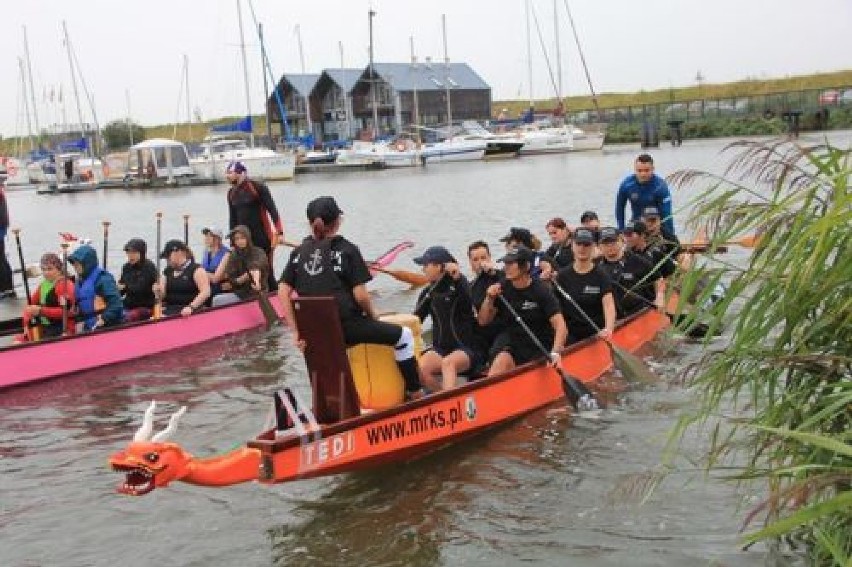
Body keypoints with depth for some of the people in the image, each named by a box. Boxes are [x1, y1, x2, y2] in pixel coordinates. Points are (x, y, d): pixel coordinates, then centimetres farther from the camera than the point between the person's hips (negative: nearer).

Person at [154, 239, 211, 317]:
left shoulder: (196, 269, -6)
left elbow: (205, 292, -15)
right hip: (170, 312, 5)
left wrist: (191, 307, -26)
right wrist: (158, 291, -5)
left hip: (190, 313, -5)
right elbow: (162, 295, 18)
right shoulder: (167, 271, 15)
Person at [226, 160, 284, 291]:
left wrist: (279, 233, -18)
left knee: (266, 271, -2)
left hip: (263, 238, -5)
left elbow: (272, 210, -10)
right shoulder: (231, 193, 11)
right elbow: (232, 219, 17)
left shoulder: (258, 187, -7)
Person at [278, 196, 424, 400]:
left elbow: (283, 293, -1)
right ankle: (415, 393, 9)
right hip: (347, 326, -6)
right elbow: (360, 295, -10)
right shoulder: (347, 250, -5)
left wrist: (296, 332, 0)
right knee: (403, 335, 8)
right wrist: (373, 316, 9)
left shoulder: (298, 253, 7)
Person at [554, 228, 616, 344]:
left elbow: (608, 304, -16)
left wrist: (608, 328, -34)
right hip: (570, 338, 1)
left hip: (596, 337, -1)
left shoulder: (600, 276, -3)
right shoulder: (563, 275, 3)